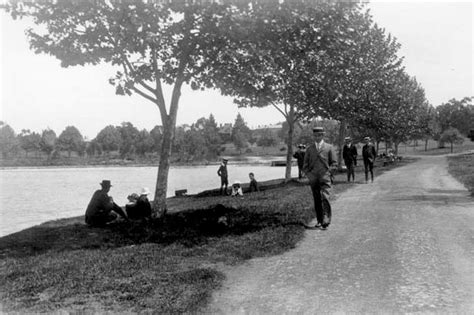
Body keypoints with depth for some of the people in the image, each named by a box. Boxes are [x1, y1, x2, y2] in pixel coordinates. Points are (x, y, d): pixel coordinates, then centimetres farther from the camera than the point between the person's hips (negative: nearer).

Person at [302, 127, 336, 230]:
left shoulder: (329, 147, 7)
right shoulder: (309, 149, 12)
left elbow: (333, 163, 8)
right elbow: (305, 164, 13)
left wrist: (327, 172, -3)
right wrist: (308, 174, -1)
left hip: (325, 178, -3)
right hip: (313, 178, 3)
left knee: (325, 198, -16)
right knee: (317, 200, 5)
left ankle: (326, 220, -15)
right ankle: (319, 221, 11)